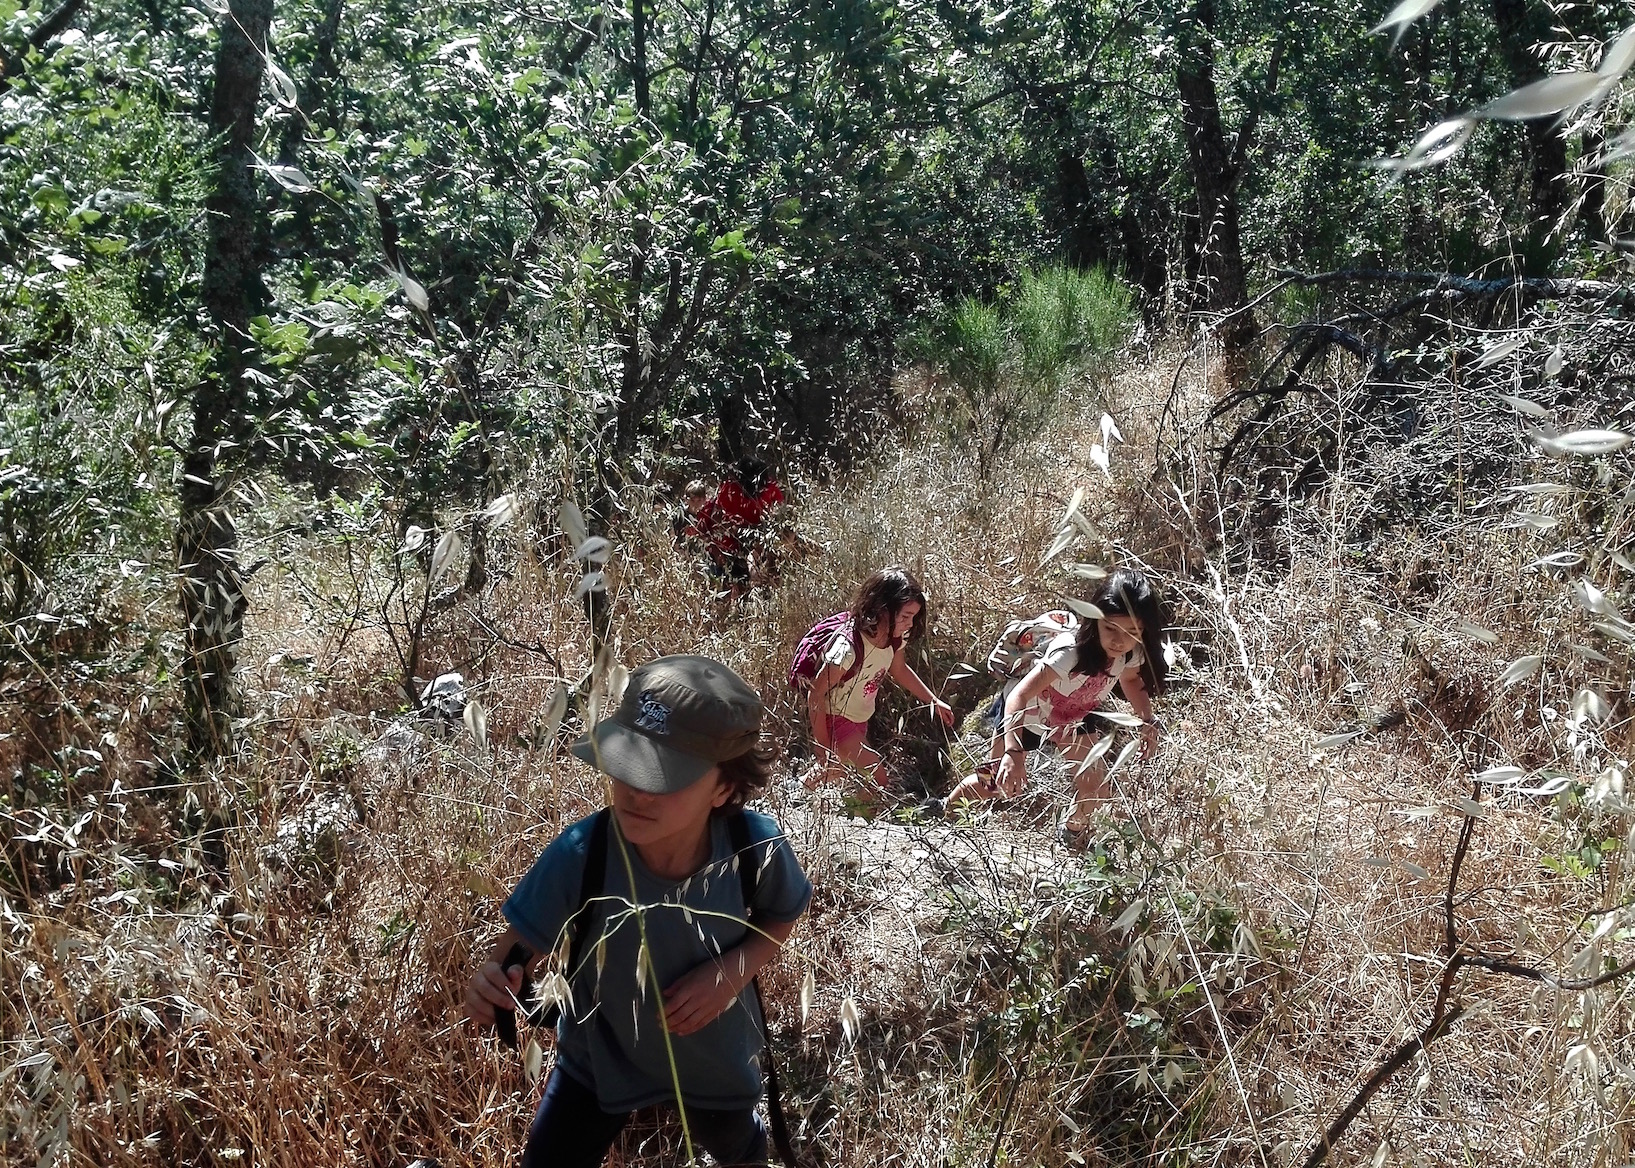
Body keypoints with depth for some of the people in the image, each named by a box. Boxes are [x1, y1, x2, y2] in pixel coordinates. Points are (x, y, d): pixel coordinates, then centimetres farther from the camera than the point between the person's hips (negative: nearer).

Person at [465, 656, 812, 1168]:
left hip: (716, 1057, 2)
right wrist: (490, 986, -49)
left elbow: (781, 916, -10)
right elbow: (513, 957, -26)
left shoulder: (757, 848, -33)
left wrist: (734, 971, -28)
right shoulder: (579, 855, -36)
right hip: (599, 1057, -1)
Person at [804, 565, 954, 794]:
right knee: (878, 780, -15)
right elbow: (816, 694, -27)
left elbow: (899, 670, 13)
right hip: (833, 719, -8)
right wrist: (823, 749, -23)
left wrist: (934, 701, 13)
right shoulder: (848, 648, -36)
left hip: (859, 719, 8)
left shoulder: (894, 637, -12)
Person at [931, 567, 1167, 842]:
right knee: (999, 783, 7)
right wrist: (1013, 752, -57)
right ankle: (947, 805, 38)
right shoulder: (1070, 651, -44)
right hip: (1022, 714, -5)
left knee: (1096, 788, -5)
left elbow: (1131, 679, 3)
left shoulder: (1133, 653, -24)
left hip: (1073, 717, 5)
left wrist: (1147, 721, -10)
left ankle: (1074, 829, 29)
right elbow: (1018, 697, -47)